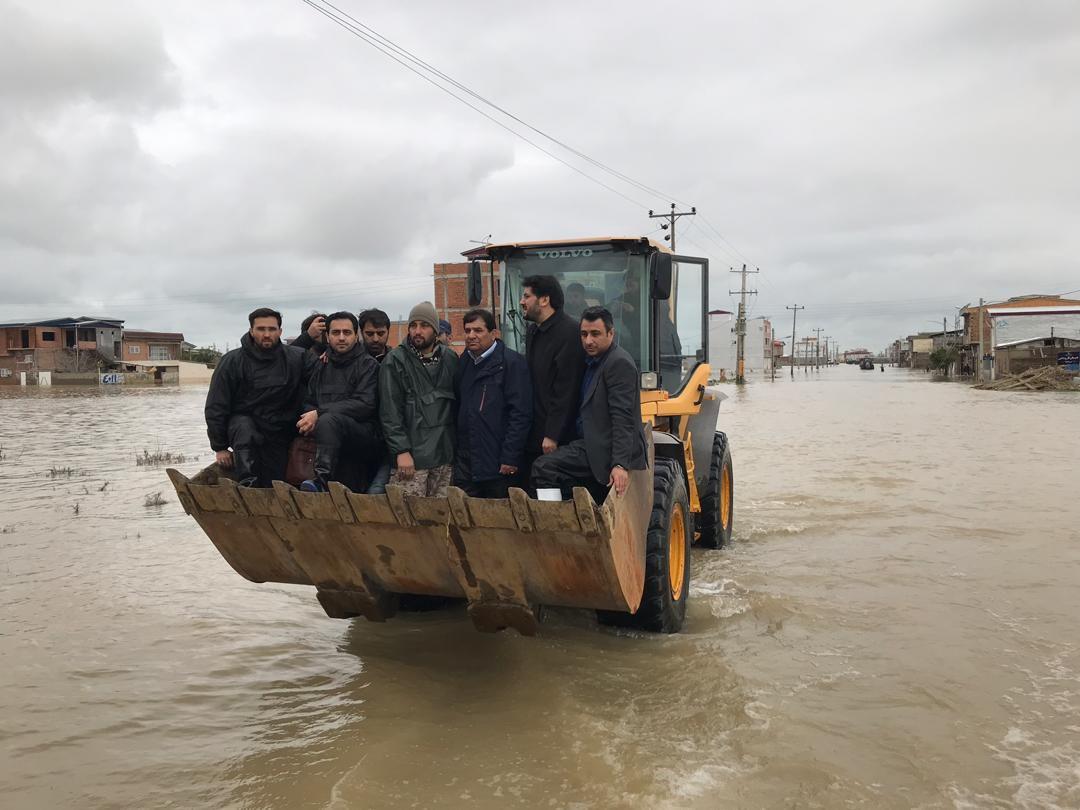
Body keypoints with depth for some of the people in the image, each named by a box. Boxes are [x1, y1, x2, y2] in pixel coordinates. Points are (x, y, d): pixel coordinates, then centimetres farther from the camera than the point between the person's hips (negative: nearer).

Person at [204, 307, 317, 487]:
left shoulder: (296, 358, 0)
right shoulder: (232, 361, -4)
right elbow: (215, 407, -2)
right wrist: (219, 447, -3)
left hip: (279, 433, 2)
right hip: (243, 420, -2)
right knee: (245, 431, -37)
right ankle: (248, 484, -43)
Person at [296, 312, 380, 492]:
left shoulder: (368, 364, 2)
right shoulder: (322, 366, 21)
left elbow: (364, 404, -12)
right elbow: (308, 402, 22)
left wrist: (319, 413, -17)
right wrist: (310, 418, -5)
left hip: (365, 433, -6)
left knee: (329, 420, -33)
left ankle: (322, 480, -43)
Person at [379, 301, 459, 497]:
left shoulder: (450, 359, 10)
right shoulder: (395, 361, -1)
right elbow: (389, 411, -6)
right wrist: (401, 450, -13)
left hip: (445, 453, 4)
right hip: (411, 455, -4)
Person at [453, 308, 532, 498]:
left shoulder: (511, 362, -7)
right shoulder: (463, 363, 14)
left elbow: (521, 413, -13)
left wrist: (510, 458, -16)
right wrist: (454, 450, 10)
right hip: (465, 461, 6)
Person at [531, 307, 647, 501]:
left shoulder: (619, 363, -14)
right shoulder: (594, 362, 17)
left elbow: (623, 419, -21)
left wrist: (620, 465, -27)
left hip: (606, 452, -10)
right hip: (594, 446, 10)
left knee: (543, 468, -22)